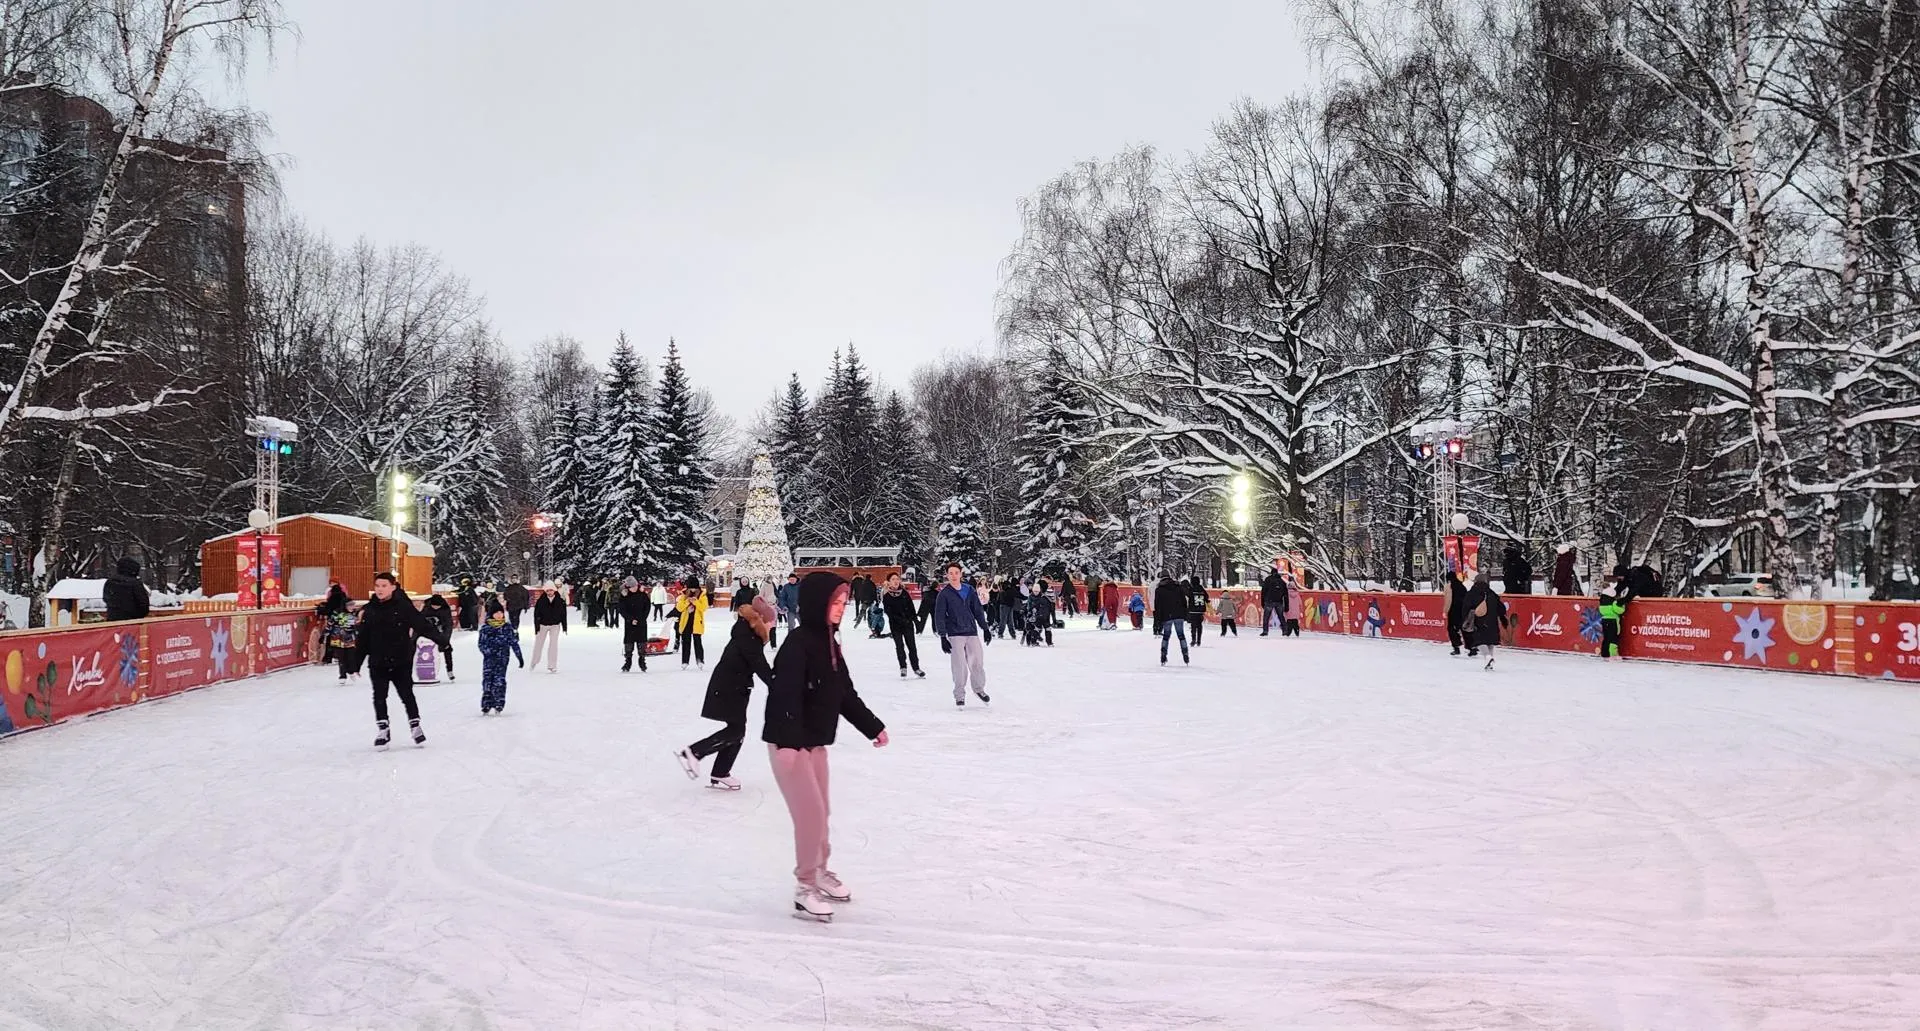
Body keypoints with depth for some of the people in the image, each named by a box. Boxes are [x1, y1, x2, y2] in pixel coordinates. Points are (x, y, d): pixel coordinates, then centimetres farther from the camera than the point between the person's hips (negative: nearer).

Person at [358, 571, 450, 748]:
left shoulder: (403, 606, -8)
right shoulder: (369, 610, 3)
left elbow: (422, 624, -11)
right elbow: (363, 639, 9)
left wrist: (440, 640, -18)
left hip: (401, 661, -3)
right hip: (377, 662, 3)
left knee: (407, 695, 4)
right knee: (379, 697, 4)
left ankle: (415, 727, 20)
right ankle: (383, 730, 16)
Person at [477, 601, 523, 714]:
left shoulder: (507, 628, 3)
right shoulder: (485, 628, 3)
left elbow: (514, 643, 7)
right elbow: (481, 644, 3)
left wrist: (520, 657, 6)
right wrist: (488, 651, -15)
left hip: (502, 659, -1)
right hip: (489, 658, 1)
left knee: (499, 680, -10)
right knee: (487, 680, 0)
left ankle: (499, 704, -3)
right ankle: (486, 704, 10)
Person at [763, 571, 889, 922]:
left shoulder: (830, 644, 8)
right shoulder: (798, 643, -20)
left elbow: (845, 695, 18)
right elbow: (784, 696, -30)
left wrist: (873, 726, 22)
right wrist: (789, 740, -40)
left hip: (815, 742, 9)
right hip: (788, 743, -9)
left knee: (821, 811, 17)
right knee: (811, 814, -8)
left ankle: (819, 872, 35)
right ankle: (805, 887, 5)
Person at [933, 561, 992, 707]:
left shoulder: (969, 590, 7)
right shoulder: (944, 594, -4)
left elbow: (978, 610, 13)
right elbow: (939, 617, -5)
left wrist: (985, 628, 11)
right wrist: (943, 637, -11)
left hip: (972, 632, 3)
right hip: (955, 634, -3)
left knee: (977, 662, 2)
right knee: (959, 666, -7)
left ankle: (979, 688, 24)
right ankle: (959, 695, 5)